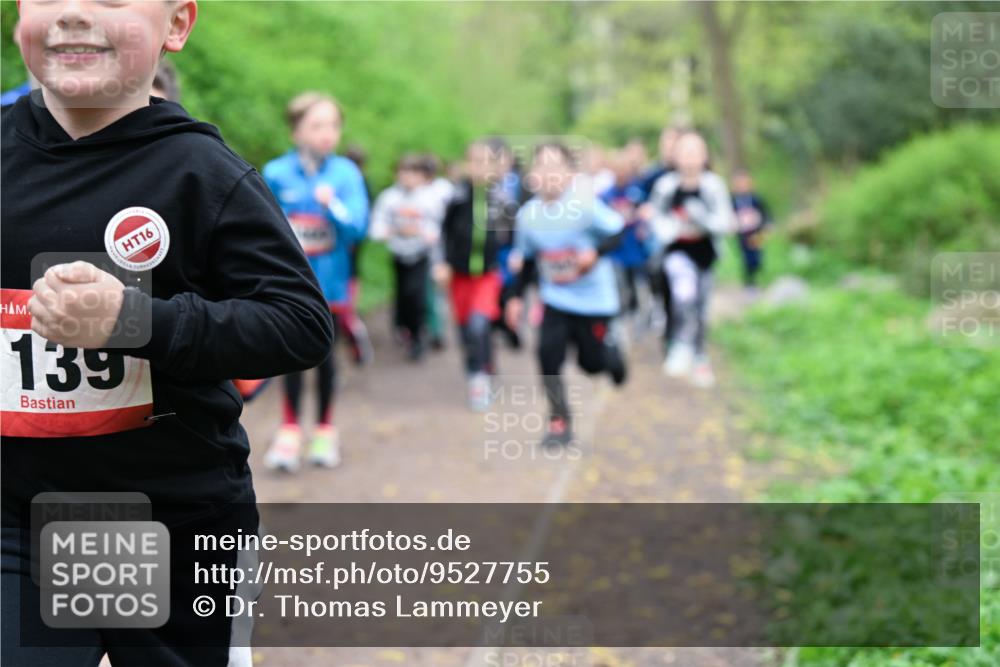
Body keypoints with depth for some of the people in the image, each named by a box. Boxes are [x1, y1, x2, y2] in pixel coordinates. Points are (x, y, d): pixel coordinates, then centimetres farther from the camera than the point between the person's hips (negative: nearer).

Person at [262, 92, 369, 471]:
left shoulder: (346, 173, -7)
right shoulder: (276, 174, -7)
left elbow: (358, 227, -10)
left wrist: (333, 205, -26)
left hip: (329, 280, 0)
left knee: (325, 354, 11)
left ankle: (325, 429, 25)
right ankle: (290, 430, 14)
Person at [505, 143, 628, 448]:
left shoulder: (585, 204, -17)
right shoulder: (528, 214, -3)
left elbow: (619, 232, -12)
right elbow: (526, 258, 11)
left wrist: (595, 253, -29)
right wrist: (517, 296, 9)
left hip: (594, 297, -3)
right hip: (556, 299, 3)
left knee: (591, 362, 4)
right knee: (548, 353, -12)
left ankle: (610, 349, 42)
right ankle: (559, 422, 0)